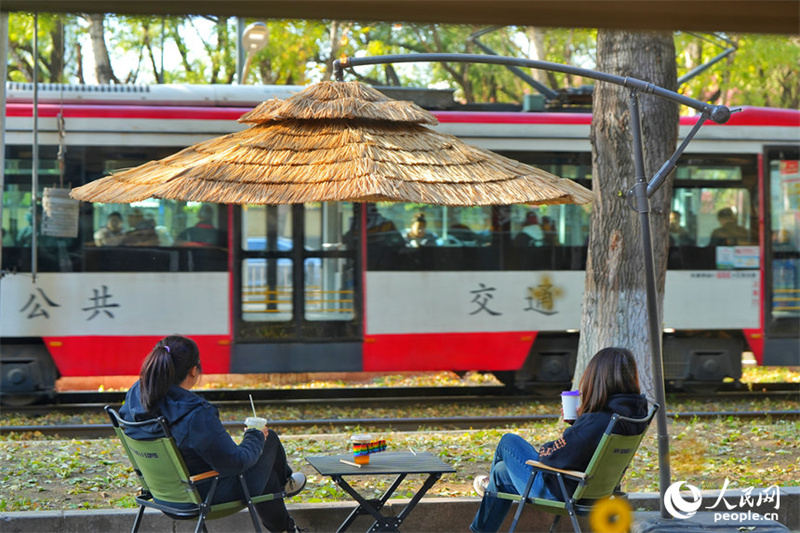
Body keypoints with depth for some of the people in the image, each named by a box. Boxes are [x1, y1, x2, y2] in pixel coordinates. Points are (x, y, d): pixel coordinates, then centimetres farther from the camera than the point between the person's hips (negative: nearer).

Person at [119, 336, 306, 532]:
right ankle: (284, 482, 53)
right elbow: (235, 462, -28)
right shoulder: (196, 415, -37)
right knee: (270, 440, 20)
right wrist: (256, 436, -8)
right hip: (209, 495, -7)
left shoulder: (134, 395, -14)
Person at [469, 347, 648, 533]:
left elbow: (555, 457, -26)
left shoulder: (596, 422, -34)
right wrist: (580, 418, -2)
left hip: (560, 494, -9)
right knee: (502, 470, 26)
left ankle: (491, 484, 47)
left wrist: (544, 450, -4)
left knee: (509, 441, 14)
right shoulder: (636, 411, -7)